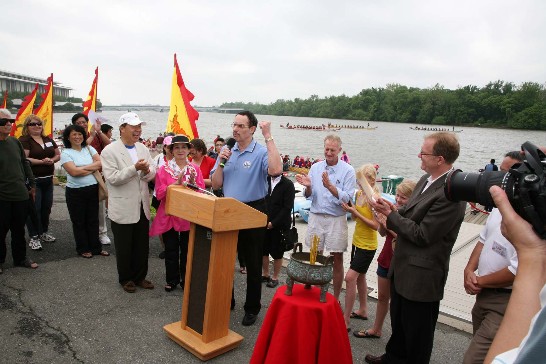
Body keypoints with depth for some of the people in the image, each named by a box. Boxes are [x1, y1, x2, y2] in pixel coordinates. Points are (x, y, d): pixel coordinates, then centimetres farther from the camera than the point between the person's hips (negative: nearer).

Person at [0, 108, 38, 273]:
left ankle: (20, 258, 29)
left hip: (21, 195, 5)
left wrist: (32, 184, 17)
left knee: (19, 230, 14)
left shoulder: (15, 142, 7)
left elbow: (25, 164, 17)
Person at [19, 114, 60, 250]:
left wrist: (52, 160, -5)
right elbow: (24, 159, -17)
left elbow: (58, 154, 15)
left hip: (48, 179, 6)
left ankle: (44, 232, 28)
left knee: (46, 207, 13)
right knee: (34, 208, -2)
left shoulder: (48, 140, 13)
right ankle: (34, 237, 8)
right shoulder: (24, 140, -6)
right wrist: (42, 161, -22)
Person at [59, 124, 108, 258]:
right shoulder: (66, 153, -4)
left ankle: (96, 247, 23)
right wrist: (92, 169, -8)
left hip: (92, 189, 3)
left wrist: (83, 168, -12)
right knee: (79, 221, 8)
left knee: (93, 220, 12)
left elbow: (100, 163, -4)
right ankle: (83, 249, 21)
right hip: (75, 192, -3)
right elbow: (74, 172, -17)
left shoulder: (89, 149, 8)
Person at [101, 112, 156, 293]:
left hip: (142, 206, 5)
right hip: (123, 208, -5)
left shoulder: (143, 148, 7)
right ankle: (125, 278, 30)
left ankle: (140, 276, 32)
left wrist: (147, 171, -17)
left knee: (142, 246, 15)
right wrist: (135, 168, -26)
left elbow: (153, 172, 6)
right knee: (124, 247, 12)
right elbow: (112, 178, -19)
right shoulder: (109, 151, -11)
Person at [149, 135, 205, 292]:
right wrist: (176, 183, -21)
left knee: (187, 250, 8)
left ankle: (186, 280, 24)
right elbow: (159, 193, -10)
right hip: (169, 216, -1)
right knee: (171, 250, 8)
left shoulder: (195, 169, 3)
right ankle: (172, 280, 25)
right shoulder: (164, 169, -2)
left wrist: (193, 183, -18)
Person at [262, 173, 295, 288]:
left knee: (277, 253, 6)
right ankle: (265, 274, 27)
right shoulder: (265, 180, 4)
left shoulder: (288, 184, -8)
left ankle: (275, 278, 21)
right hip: (264, 223, 4)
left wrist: (273, 223, -15)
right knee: (263, 250, 10)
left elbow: (287, 208, -13)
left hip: (279, 225, -4)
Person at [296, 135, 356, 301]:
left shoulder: (348, 170, -6)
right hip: (315, 217, 3)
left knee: (337, 259, 5)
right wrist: (308, 186, -16)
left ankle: (335, 298, 20)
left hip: (336, 220, -3)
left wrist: (330, 186, -26)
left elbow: (346, 198, -14)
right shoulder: (315, 167, 4)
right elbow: (309, 196, 5)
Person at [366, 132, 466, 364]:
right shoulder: (426, 180, 3)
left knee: (417, 332, 13)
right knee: (398, 321, 29)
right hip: (402, 267, 9)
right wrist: (394, 211, -7)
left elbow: (422, 234, -24)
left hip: (422, 276, -9)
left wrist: (391, 214, -16)